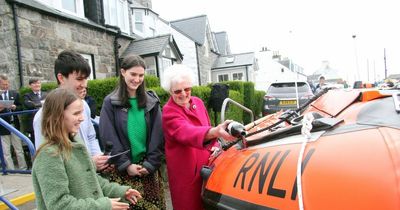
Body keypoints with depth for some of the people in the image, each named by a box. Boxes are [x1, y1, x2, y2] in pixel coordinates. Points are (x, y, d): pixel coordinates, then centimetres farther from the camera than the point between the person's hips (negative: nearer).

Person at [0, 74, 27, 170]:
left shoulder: (14, 93, 7)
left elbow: (20, 107, 9)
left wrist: (14, 107, -11)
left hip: (14, 125, 2)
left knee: (19, 150, 9)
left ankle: (23, 168, 17)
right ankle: (11, 170, 14)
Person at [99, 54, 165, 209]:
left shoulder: (152, 101, 5)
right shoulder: (110, 102, -2)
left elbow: (158, 135, 1)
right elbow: (109, 138, -6)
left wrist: (151, 163, -7)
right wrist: (126, 165, -10)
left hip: (149, 167, 2)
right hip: (122, 170, -2)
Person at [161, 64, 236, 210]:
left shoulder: (198, 102, 4)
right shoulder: (169, 112, -17)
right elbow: (186, 132, -36)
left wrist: (215, 146, -2)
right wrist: (215, 132, -54)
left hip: (206, 165, 6)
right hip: (185, 171, -6)